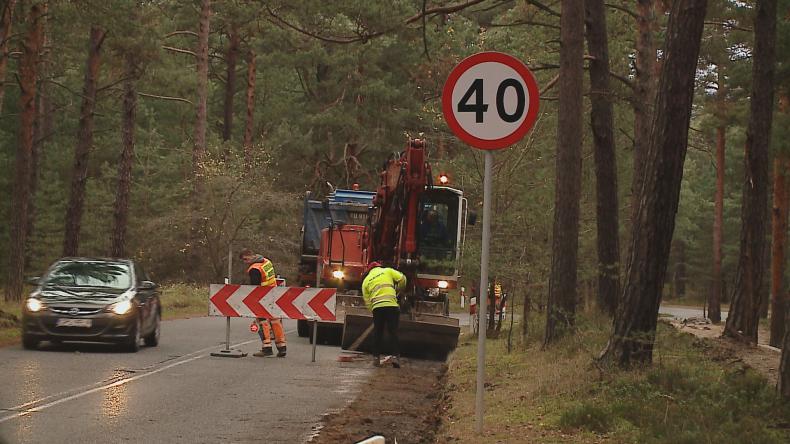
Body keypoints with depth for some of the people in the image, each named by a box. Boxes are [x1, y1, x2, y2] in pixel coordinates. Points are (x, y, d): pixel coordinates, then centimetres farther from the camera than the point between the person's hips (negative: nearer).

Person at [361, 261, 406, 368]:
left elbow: (367, 301, 14)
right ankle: (396, 357, -7)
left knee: (377, 333, 11)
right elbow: (402, 279, 6)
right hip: (392, 306, -1)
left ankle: (376, 358, 9)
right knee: (393, 332, 3)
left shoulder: (366, 281, 19)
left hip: (376, 307, 1)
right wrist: (398, 289, 23)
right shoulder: (388, 271, 16)